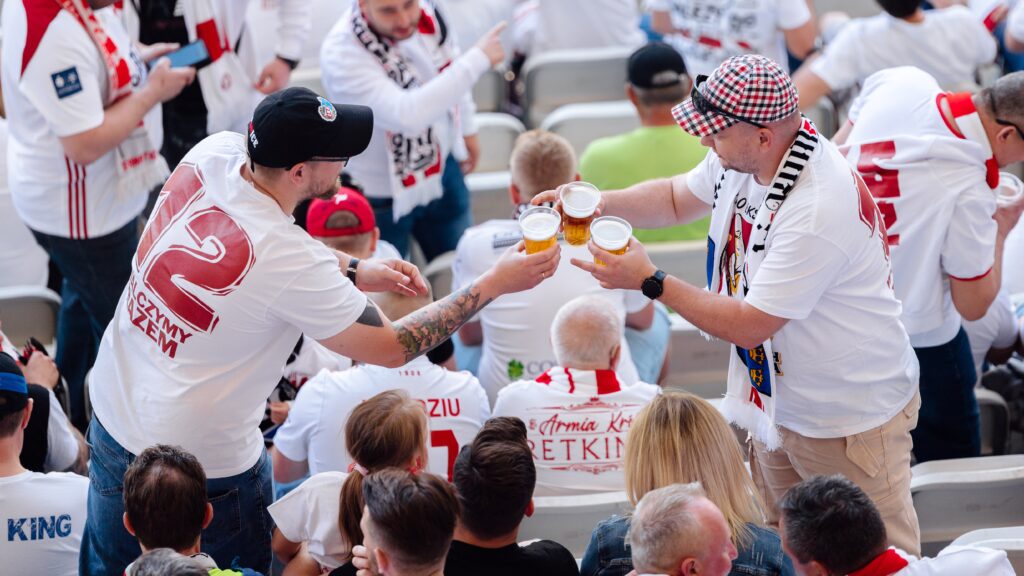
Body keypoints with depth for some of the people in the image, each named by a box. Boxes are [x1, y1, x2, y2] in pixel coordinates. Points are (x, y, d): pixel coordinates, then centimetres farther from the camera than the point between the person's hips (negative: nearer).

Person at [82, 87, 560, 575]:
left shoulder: (213, 153, -12)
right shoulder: (294, 266, -30)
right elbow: (392, 348, -16)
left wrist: (354, 272, 1)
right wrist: (495, 283, -11)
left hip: (109, 411, 7)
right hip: (198, 460, -7)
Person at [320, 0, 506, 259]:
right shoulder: (341, 54, -34)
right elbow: (407, 115, -46)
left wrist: (467, 128, 19)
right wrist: (478, 59, -40)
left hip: (441, 170, 6)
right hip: (382, 197, -6)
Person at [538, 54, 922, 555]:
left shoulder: (819, 212, -34)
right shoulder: (741, 158, -7)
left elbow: (748, 325, -29)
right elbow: (677, 197, 15)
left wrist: (650, 281, -23)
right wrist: (601, 203, -3)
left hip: (853, 417, -9)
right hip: (779, 403, 9)